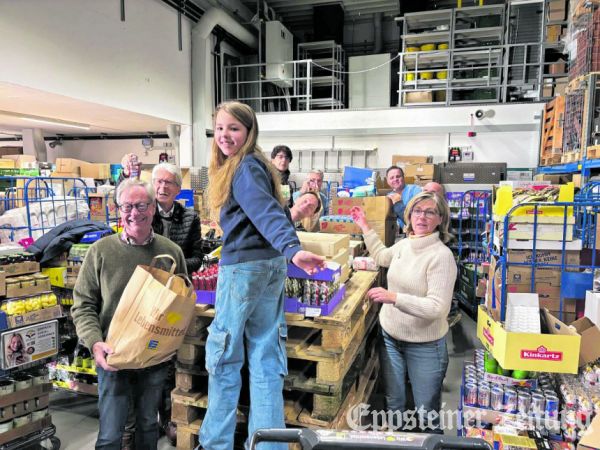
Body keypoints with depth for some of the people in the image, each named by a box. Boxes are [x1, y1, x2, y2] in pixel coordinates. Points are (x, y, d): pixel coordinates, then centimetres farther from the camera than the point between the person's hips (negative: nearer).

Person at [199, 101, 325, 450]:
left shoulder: (244, 168, -12)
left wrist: (293, 249, -41)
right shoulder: (253, 164, 16)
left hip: (244, 266, -9)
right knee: (266, 356, 11)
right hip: (272, 265, 9)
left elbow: (268, 213, -28)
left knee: (223, 354, 6)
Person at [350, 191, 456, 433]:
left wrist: (394, 297, -36)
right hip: (389, 335, 7)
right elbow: (381, 256, 24)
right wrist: (365, 226, 22)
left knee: (427, 411, 11)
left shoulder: (441, 256, -21)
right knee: (393, 403, 23)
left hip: (424, 345, -6)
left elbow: (436, 307, -27)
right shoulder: (403, 245, 1)